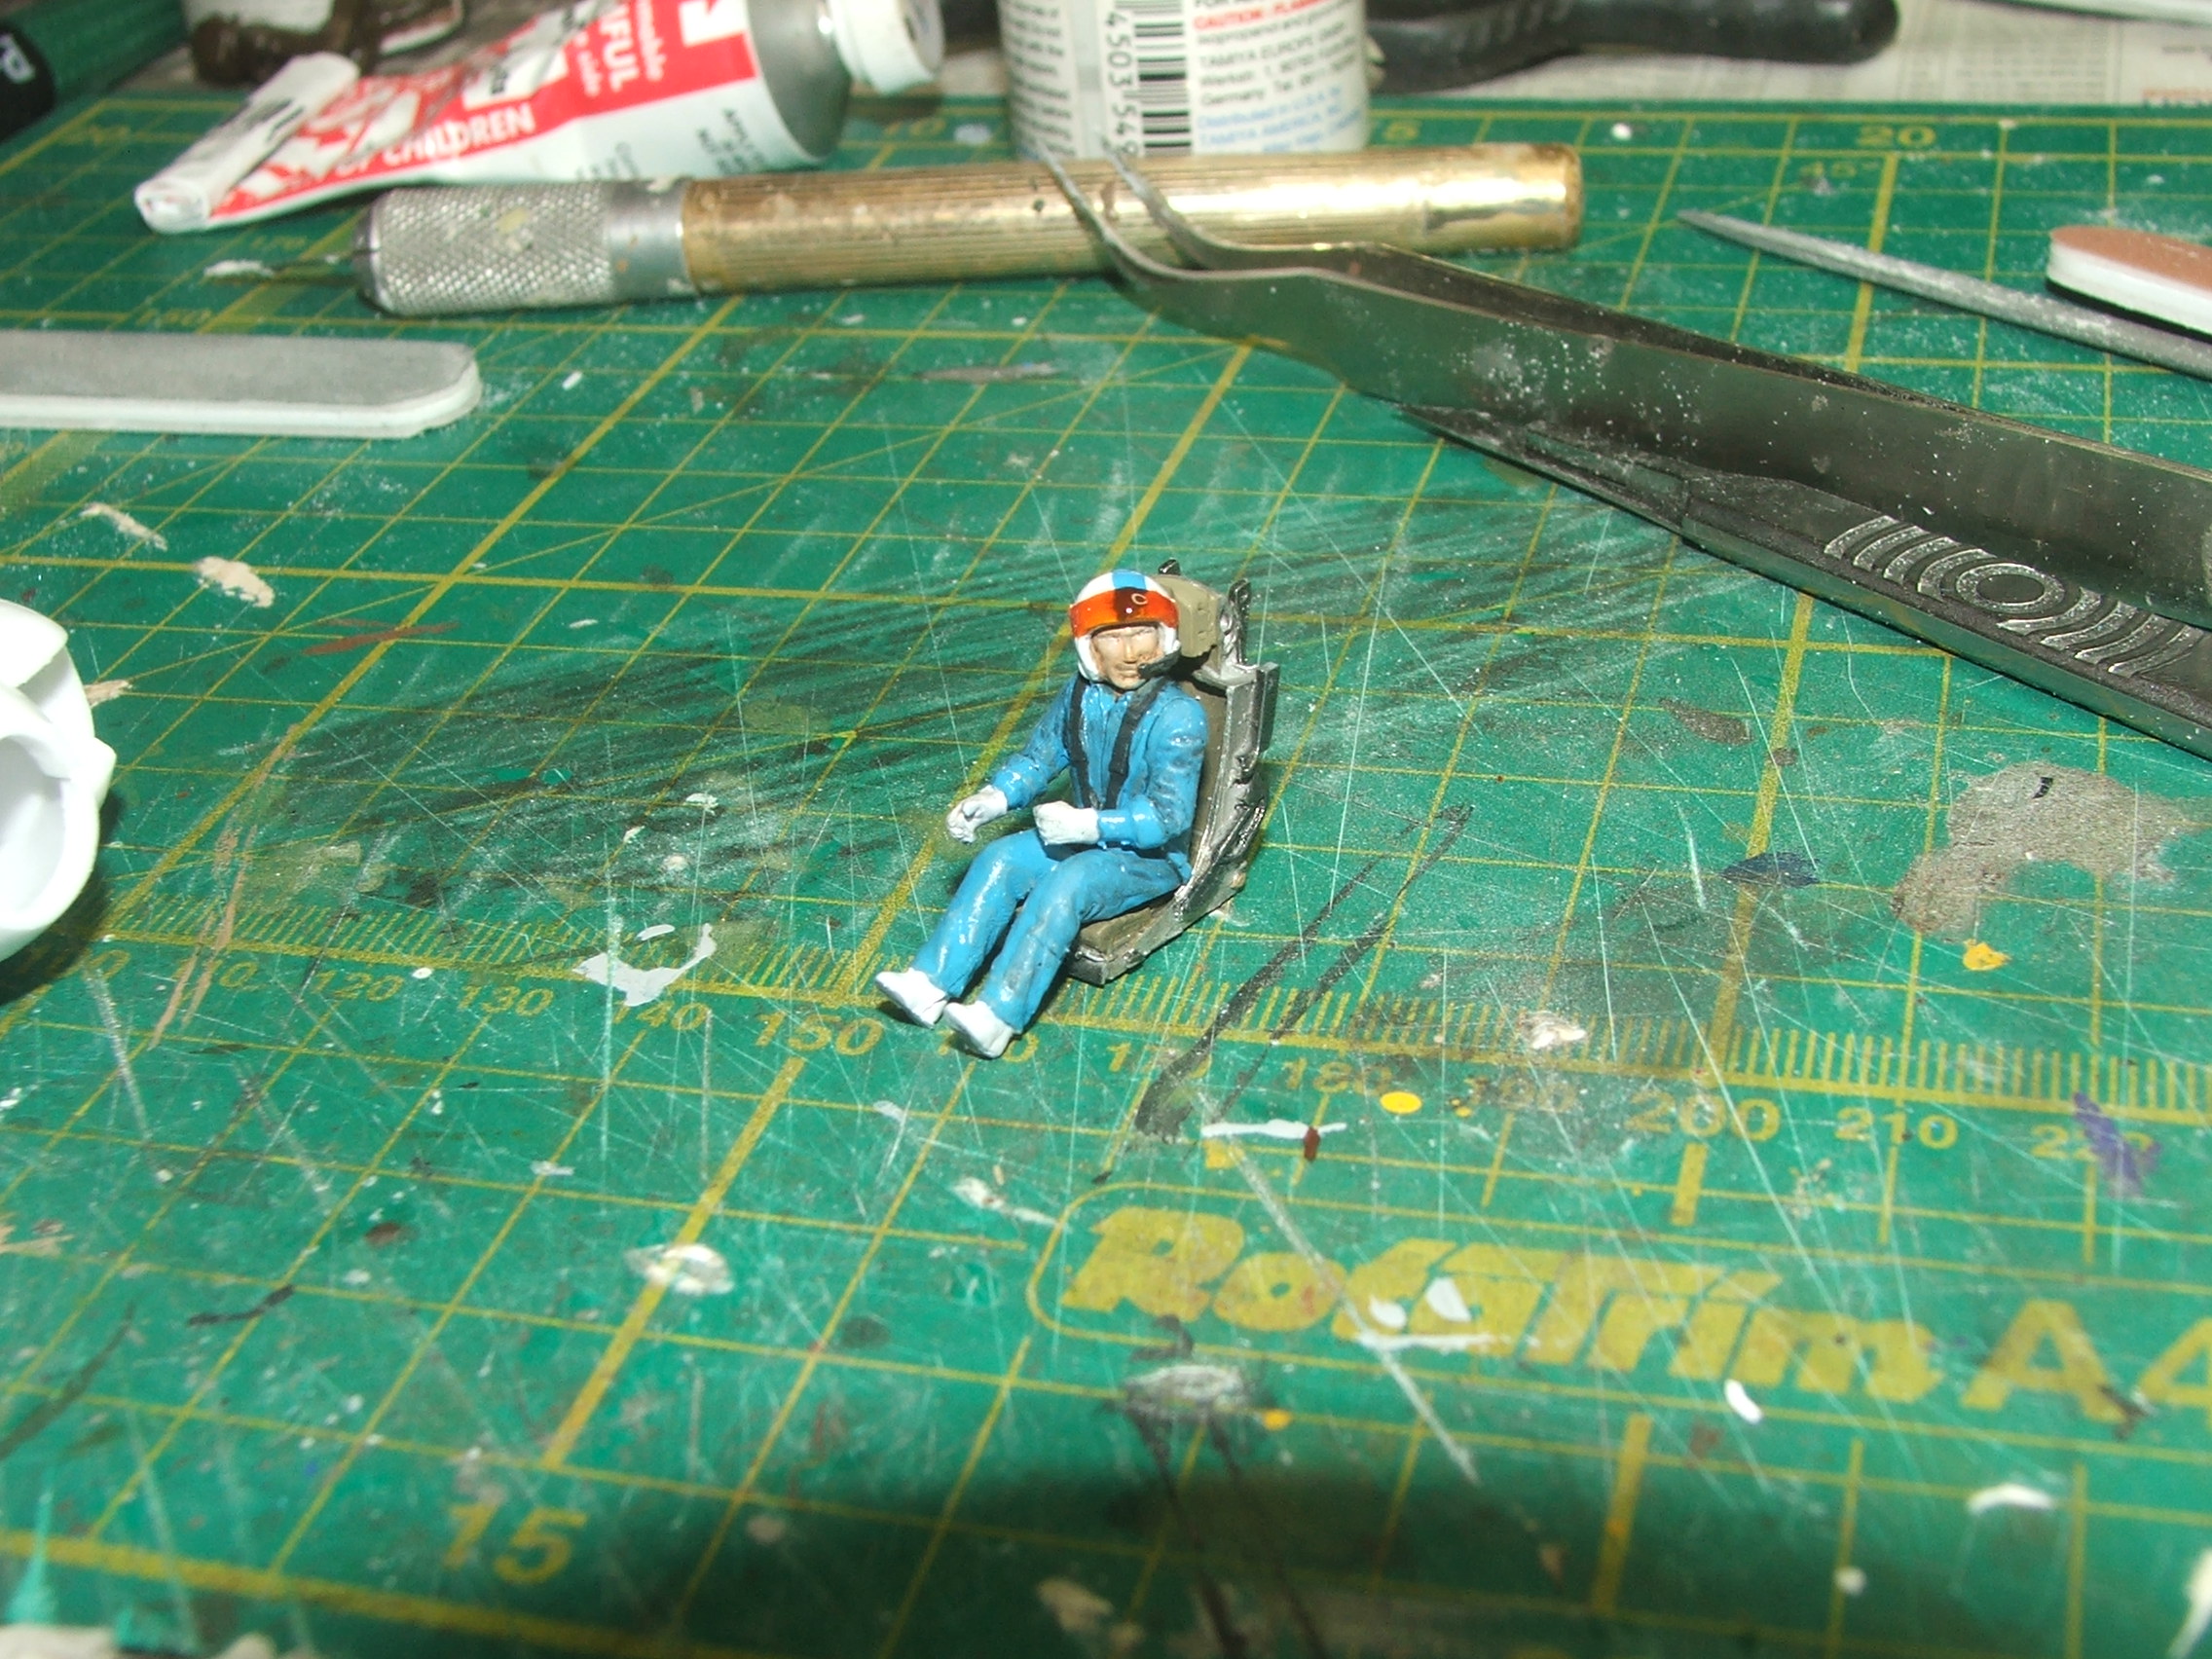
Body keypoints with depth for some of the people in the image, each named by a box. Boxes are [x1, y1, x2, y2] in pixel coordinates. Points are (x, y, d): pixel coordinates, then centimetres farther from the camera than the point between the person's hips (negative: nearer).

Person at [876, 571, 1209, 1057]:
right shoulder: (1079, 696, 0)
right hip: (1083, 838, 7)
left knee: (1067, 884, -32)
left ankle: (998, 1017, -40)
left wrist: (1088, 824, -33)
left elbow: (1169, 816, -24)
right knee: (999, 860, -14)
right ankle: (931, 984, -21)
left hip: (1151, 858, -7)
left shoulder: (1177, 716, -20)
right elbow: (1037, 758, 13)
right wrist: (991, 799, -6)